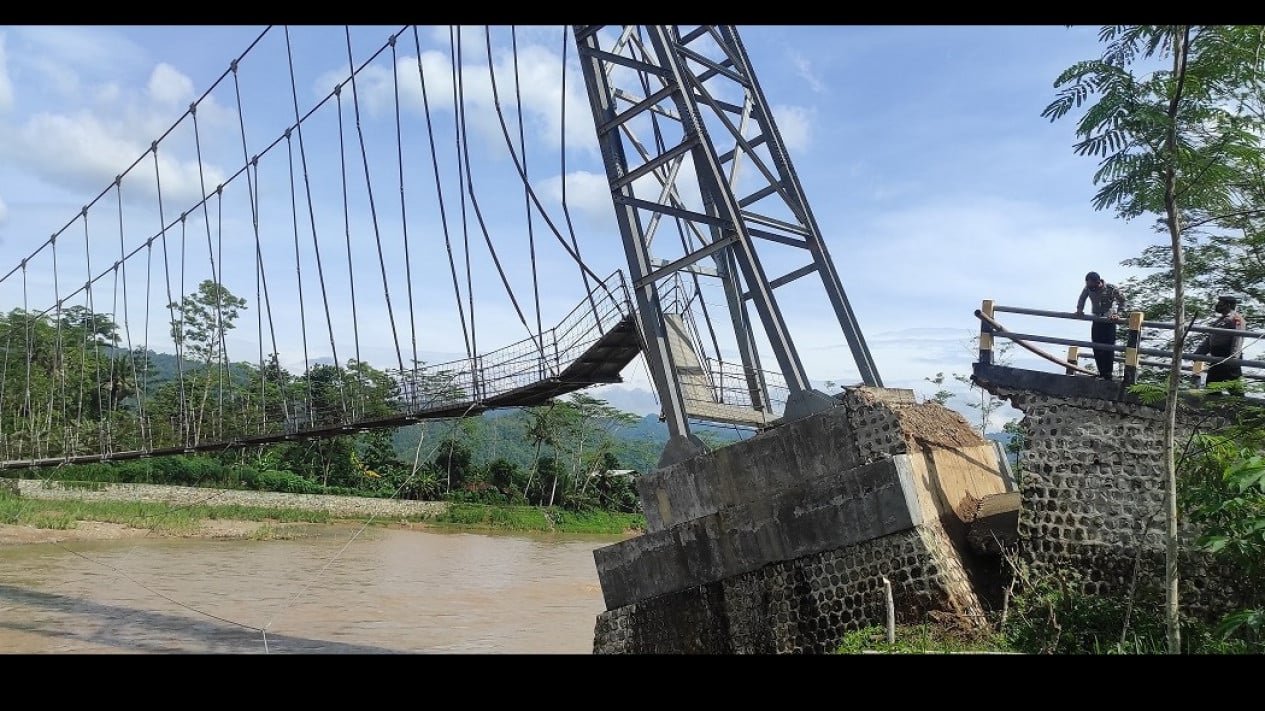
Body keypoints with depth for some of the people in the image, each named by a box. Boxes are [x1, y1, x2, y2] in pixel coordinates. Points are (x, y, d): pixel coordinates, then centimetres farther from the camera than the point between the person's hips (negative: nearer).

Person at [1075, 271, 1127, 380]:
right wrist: (1079, 309, -4)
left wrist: (1118, 314, -18)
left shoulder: (1112, 289, -19)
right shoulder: (1088, 288, -8)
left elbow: (1122, 301, -7)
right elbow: (1082, 298, 11)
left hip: (1109, 321, -4)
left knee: (1108, 348, -6)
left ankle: (1108, 375, 0)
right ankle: (1101, 373, 11)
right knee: (1096, 348, 1)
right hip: (1096, 321, 4)